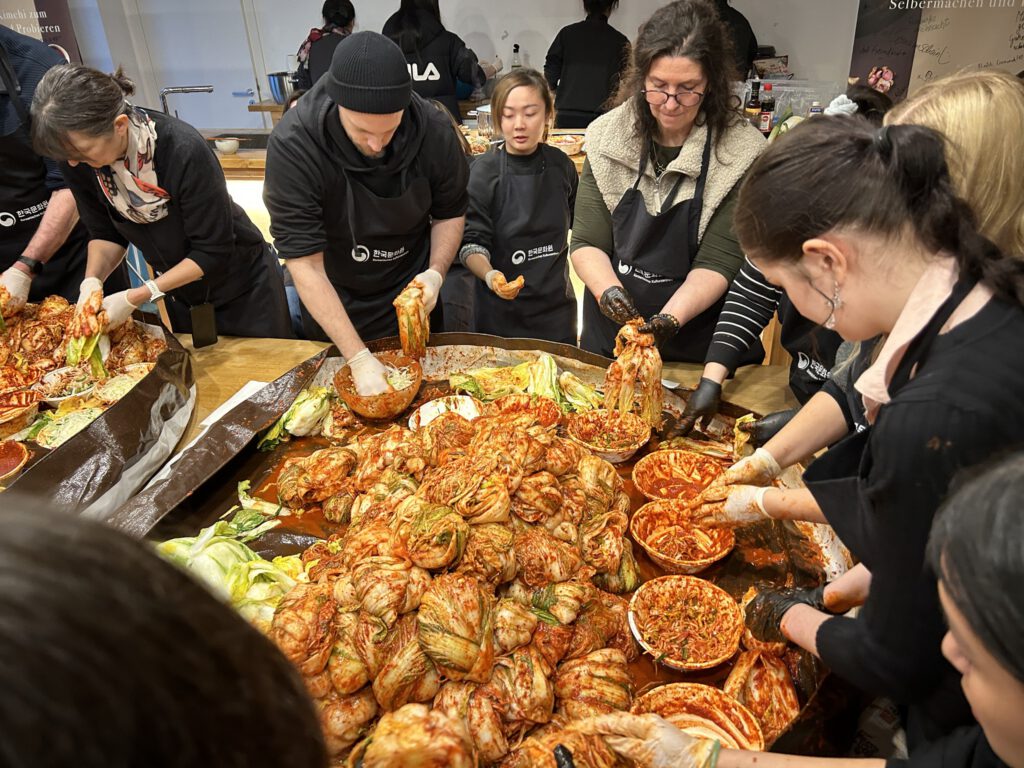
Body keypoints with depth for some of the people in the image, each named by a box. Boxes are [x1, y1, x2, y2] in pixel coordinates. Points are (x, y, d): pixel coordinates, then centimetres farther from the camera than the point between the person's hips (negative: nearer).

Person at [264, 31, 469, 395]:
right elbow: (306, 265, -30)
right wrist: (360, 359, -34)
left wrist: (435, 273, -22)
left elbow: (450, 213, -4)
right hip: (332, 305, -1)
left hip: (411, 298, 2)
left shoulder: (433, 131, -22)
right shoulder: (292, 145, -30)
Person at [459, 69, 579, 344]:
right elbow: (471, 242, -14)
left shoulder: (560, 164, 0)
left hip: (557, 304, 4)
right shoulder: (484, 172, -12)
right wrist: (489, 275, -31)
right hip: (502, 312, -3)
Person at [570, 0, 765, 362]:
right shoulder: (608, 136, -6)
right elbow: (587, 243, -6)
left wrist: (670, 317, -29)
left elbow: (718, 262, -14)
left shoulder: (743, 152, -13)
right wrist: (609, 290, -24)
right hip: (607, 334, 2)